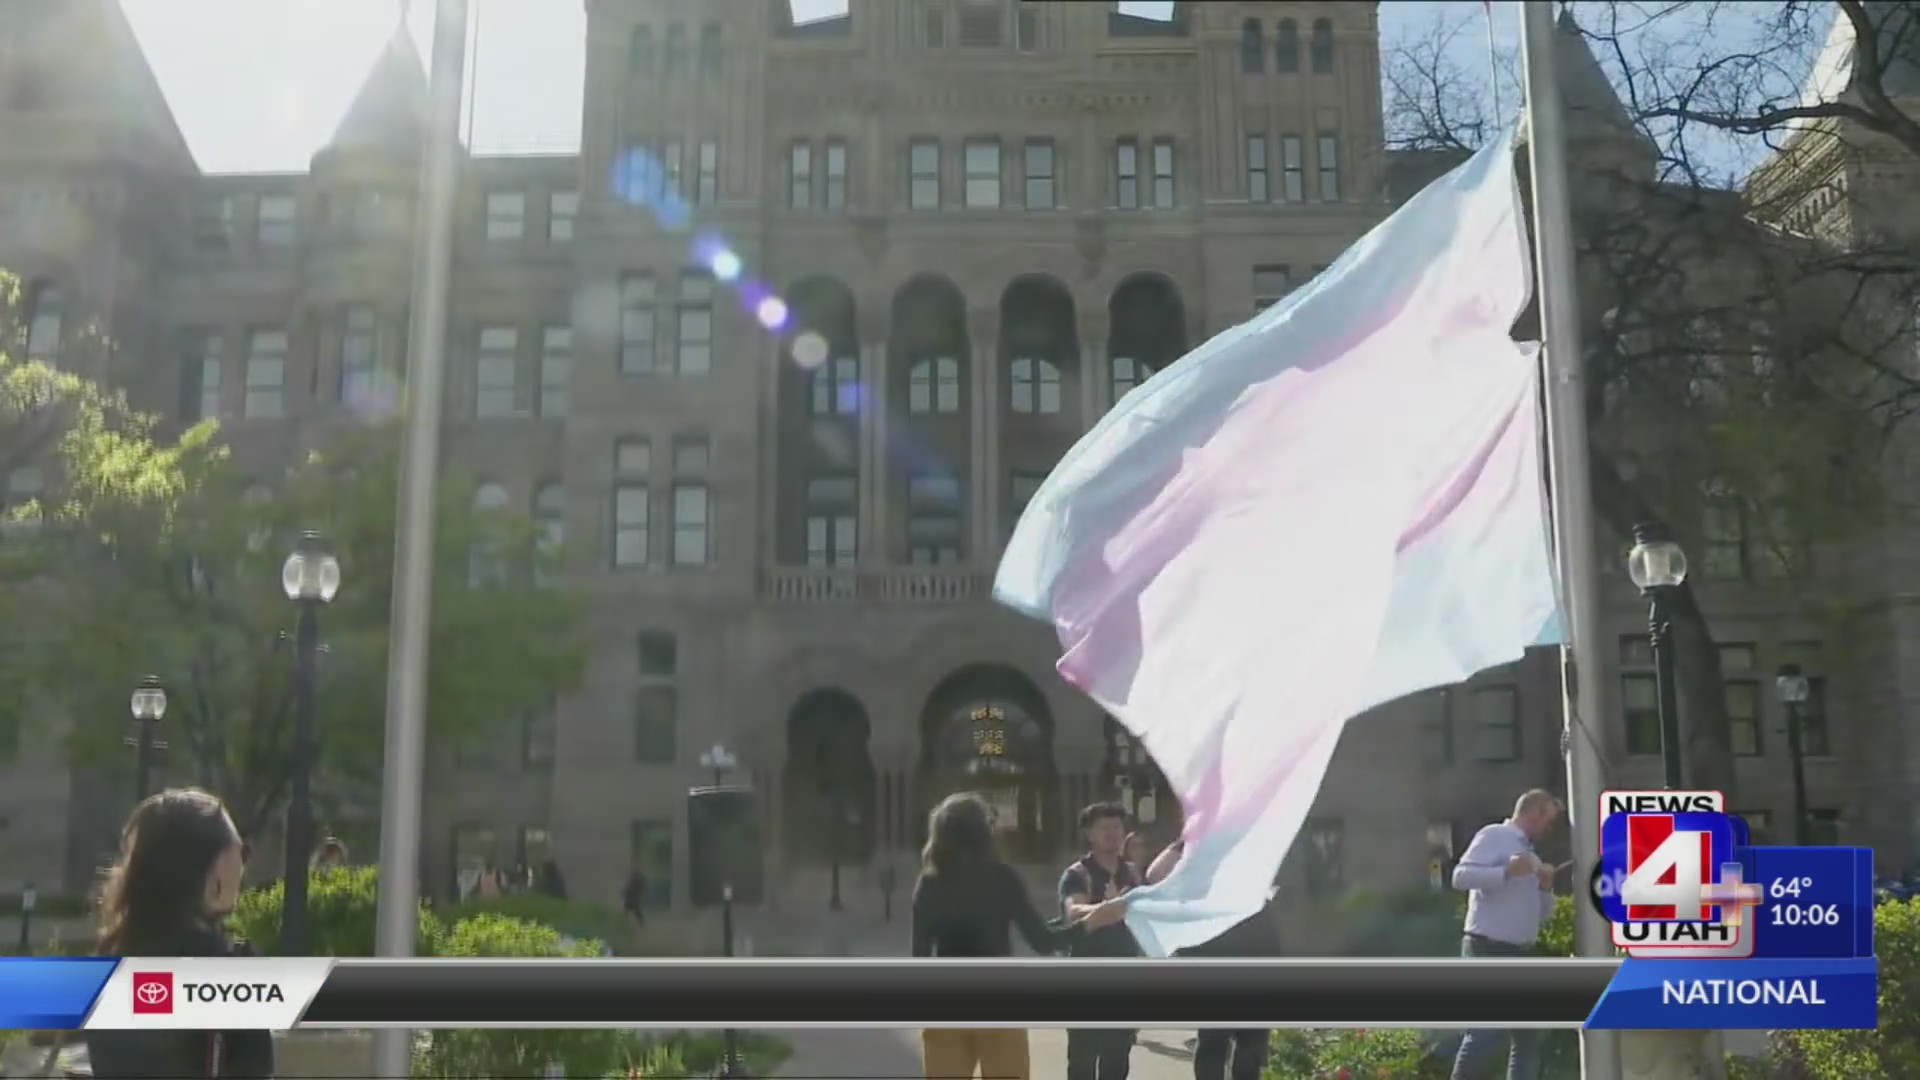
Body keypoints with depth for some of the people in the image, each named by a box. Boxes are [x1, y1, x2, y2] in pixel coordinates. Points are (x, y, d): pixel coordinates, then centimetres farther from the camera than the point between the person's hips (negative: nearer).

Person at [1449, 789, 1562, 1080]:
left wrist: (1545, 888, 5)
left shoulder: (1529, 854, 21)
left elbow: (1539, 915, 23)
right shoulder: (1494, 836, -5)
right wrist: (1507, 871, -27)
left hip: (1517, 955, 9)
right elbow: (1461, 875, -18)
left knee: (1527, 1035, 9)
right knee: (1488, 1031, -14)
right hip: (1489, 951, -9)